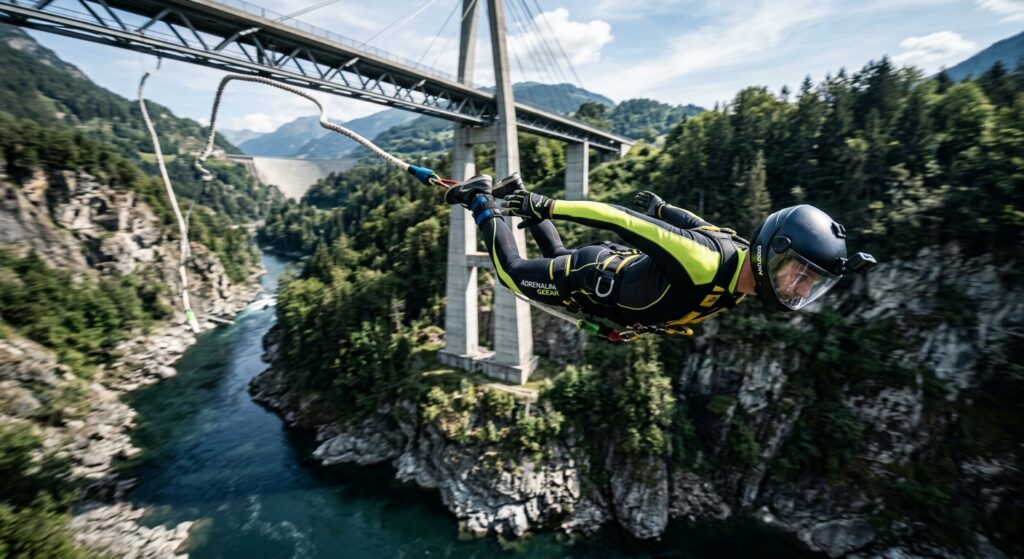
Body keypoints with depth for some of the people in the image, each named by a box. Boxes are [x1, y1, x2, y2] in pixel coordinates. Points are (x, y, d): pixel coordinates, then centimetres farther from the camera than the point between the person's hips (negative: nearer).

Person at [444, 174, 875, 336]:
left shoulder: (750, 262, -13)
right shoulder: (704, 262, -40)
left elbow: (692, 224, 5)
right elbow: (622, 219, -37)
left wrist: (659, 208, 23)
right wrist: (548, 207, -30)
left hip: (619, 265, 7)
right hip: (588, 279, -7)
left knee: (558, 257, 36)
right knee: (512, 272, 17)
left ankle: (519, 201, 45)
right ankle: (481, 200, 28)